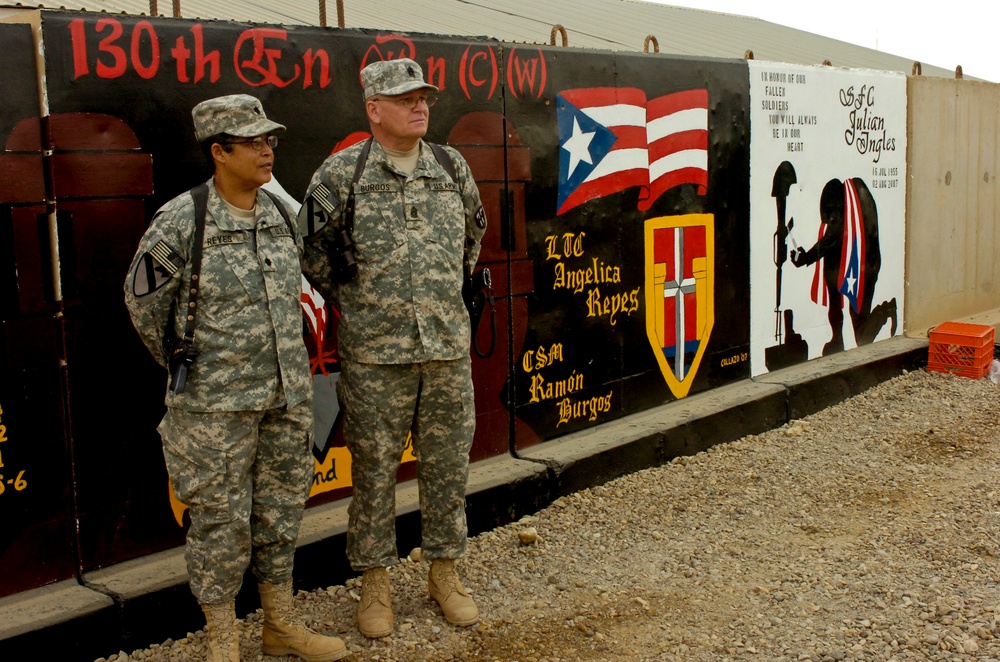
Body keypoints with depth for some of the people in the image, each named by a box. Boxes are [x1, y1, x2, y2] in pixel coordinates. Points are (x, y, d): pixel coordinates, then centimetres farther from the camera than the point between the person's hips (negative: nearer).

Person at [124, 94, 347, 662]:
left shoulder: (284, 216, 6)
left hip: (288, 396, 5)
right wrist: (186, 366, 6)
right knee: (221, 520, 5)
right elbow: (144, 301, -1)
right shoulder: (180, 221, -11)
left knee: (282, 510, 15)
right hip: (217, 404, -5)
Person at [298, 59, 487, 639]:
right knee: (374, 467, 6)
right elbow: (312, 248, 3)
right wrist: (350, 299, 6)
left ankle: (445, 570, 27)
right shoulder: (342, 172, -4)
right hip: (374, 353, -3)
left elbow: (473, 233, 23)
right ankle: (375, 580, 21)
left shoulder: (453, 168, 7)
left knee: (448, 462, 10)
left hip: (449, 347, 3)